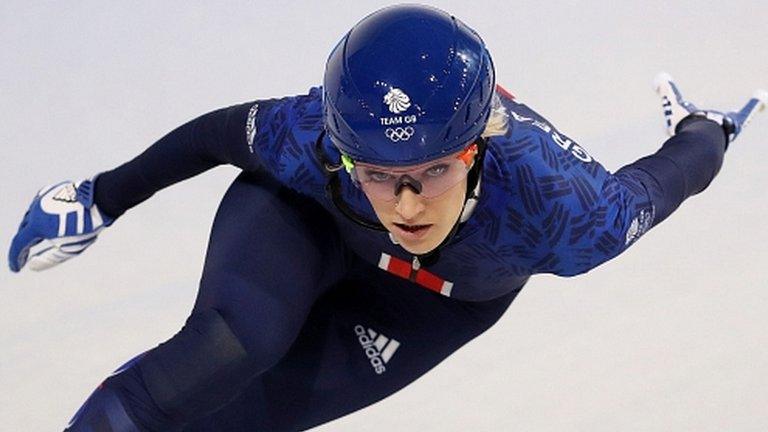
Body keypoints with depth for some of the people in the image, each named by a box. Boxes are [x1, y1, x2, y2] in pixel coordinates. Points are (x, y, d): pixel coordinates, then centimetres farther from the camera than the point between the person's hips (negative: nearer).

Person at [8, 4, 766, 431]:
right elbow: (224, 131, -17)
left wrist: (704, 135, 3)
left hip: (454, 294, 1)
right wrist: (103, 197, -2)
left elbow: (658, 184, -21)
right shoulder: (310, 143, -39)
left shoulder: (564, 218, -42)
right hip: (312, 215, -1)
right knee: (232, 345, -29)